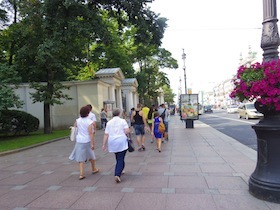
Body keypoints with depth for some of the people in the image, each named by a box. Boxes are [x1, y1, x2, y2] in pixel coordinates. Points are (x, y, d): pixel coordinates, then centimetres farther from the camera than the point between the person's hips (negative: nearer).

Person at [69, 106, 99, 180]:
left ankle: (81, 174, 1)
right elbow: (91, 133, -19)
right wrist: (92, 144, -17)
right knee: (91, 155, 19)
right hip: (87, 141, -3)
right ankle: (93, 169, 37)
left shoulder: (78, 120, -1)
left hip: (79, 141, 3)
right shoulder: (90, 122, -15)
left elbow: (75, 126, 21)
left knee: (81, 158, 6)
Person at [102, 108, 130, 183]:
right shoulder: (123, 121, -3)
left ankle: (119, 171, 34)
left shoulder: (109, 123, 6)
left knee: (118, 158, 21)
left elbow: (106, 135, 2)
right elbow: (127, 131, -11)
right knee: (120, 159, -2)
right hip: (121, 143, -4)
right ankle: (117, 175, -16)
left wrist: (104, 144, 6)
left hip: (112, 143, 4)